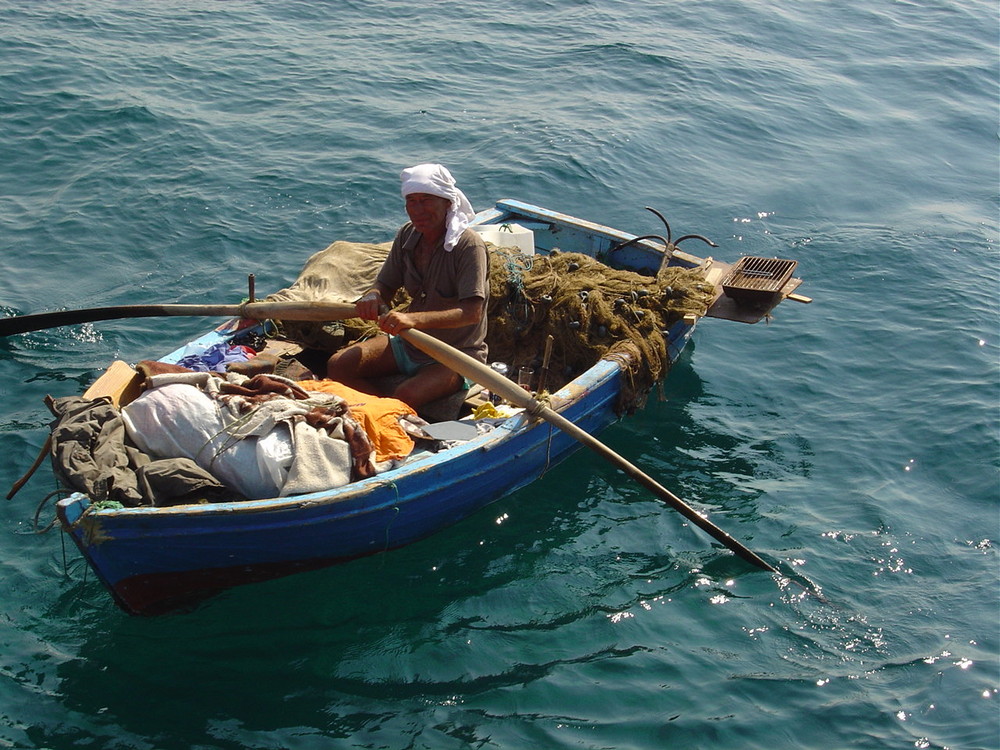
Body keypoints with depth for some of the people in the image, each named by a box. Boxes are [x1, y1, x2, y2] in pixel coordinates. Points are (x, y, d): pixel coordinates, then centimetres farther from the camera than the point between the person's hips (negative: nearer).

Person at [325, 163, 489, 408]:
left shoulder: (469, 245, -21)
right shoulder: (407, 235, 0)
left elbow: (472, 312, -30)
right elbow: (385, 286, 7)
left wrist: (414, 319, -42)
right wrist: (372, 297, -19)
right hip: (408, 343, 7)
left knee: (406, 396, -33)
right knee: (337, 366, -9)